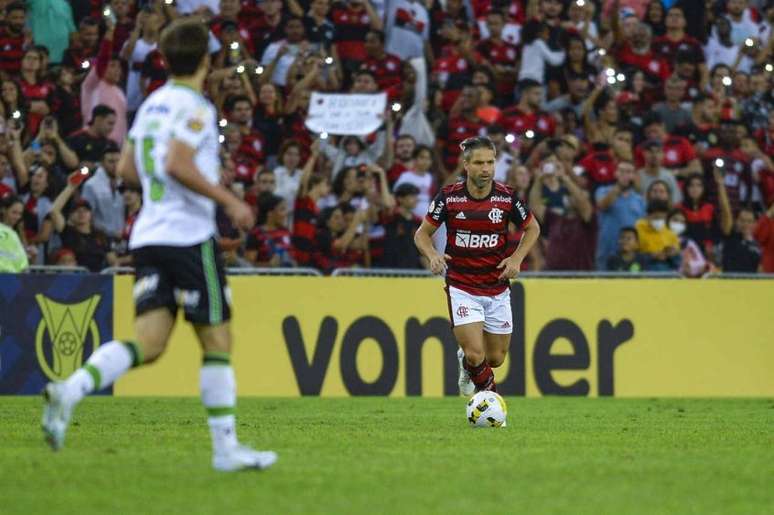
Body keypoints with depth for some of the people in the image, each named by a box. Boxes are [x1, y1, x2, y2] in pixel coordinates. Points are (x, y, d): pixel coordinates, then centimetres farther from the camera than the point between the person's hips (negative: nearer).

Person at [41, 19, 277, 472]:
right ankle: (226, 448, 6)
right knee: (217, 341, 3)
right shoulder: (195, 107, -10)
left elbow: (128, 169, 20)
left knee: (148, 342, -1)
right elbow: (178, 164, -23)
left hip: (149, 235, 7)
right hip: (188, 236, -7)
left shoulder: (152, 104, 15)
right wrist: (230, 201, -16)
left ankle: (70, 391, -24)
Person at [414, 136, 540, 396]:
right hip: (461, 287, -2)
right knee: (476, 355, -16)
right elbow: (423, 233, 1)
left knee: (495, 358, 10)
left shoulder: (506, 197, -7)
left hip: (497, 289, 2)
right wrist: (433, 255, -20)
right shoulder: (449, 196, -10)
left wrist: (517, 258, -6)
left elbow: (532, 228, 9)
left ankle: (466, 362, 46)